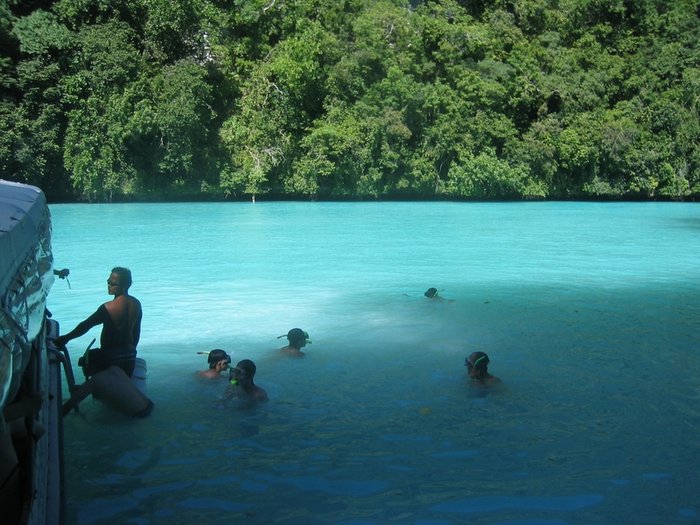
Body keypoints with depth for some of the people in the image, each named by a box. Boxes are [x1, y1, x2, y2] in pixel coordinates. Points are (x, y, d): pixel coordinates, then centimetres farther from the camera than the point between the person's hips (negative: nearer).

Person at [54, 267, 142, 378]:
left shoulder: (108, 308, -21)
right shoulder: (136, 304, -1)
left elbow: (86, 325, -16)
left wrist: (65, 338, -7)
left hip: (110, 358, -6)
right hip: (129, 357, 6)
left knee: (84, 360, 18)